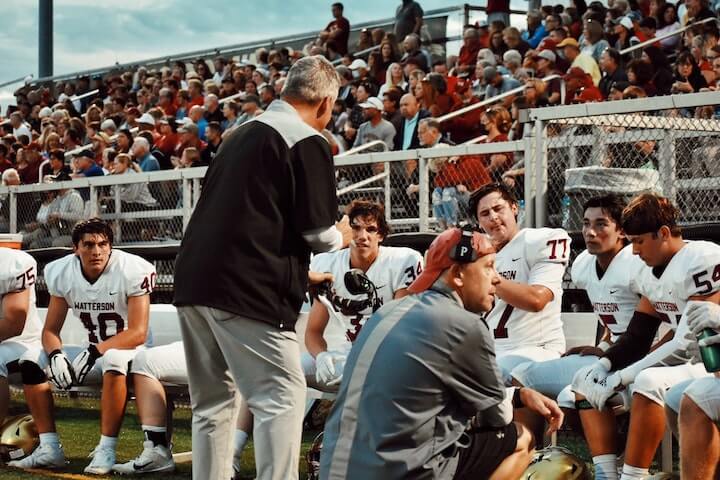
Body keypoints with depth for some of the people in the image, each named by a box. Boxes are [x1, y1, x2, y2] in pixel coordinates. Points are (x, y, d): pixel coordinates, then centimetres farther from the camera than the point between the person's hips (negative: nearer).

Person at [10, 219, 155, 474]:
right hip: (94, 355, 6)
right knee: (31, 360, -9)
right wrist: (55, 355, -22)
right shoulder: (62, 273, -4)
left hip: (129, 351, -6)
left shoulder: (131, 271, -19)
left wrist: (94, 352, -31)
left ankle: (106, 450, -32)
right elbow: (51, 330, 1)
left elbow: (138, 334, -22)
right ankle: (49, 448, -10)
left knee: (113, 359, -39)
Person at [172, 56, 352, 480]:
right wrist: (340, 237, 15)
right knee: (282, 397, -5)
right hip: (245, 289, -8)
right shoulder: (308, 143, -5)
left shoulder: (242, 134, 18)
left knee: (213, 402, 14)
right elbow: (318, 231, -8)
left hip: (194, 279, 8)